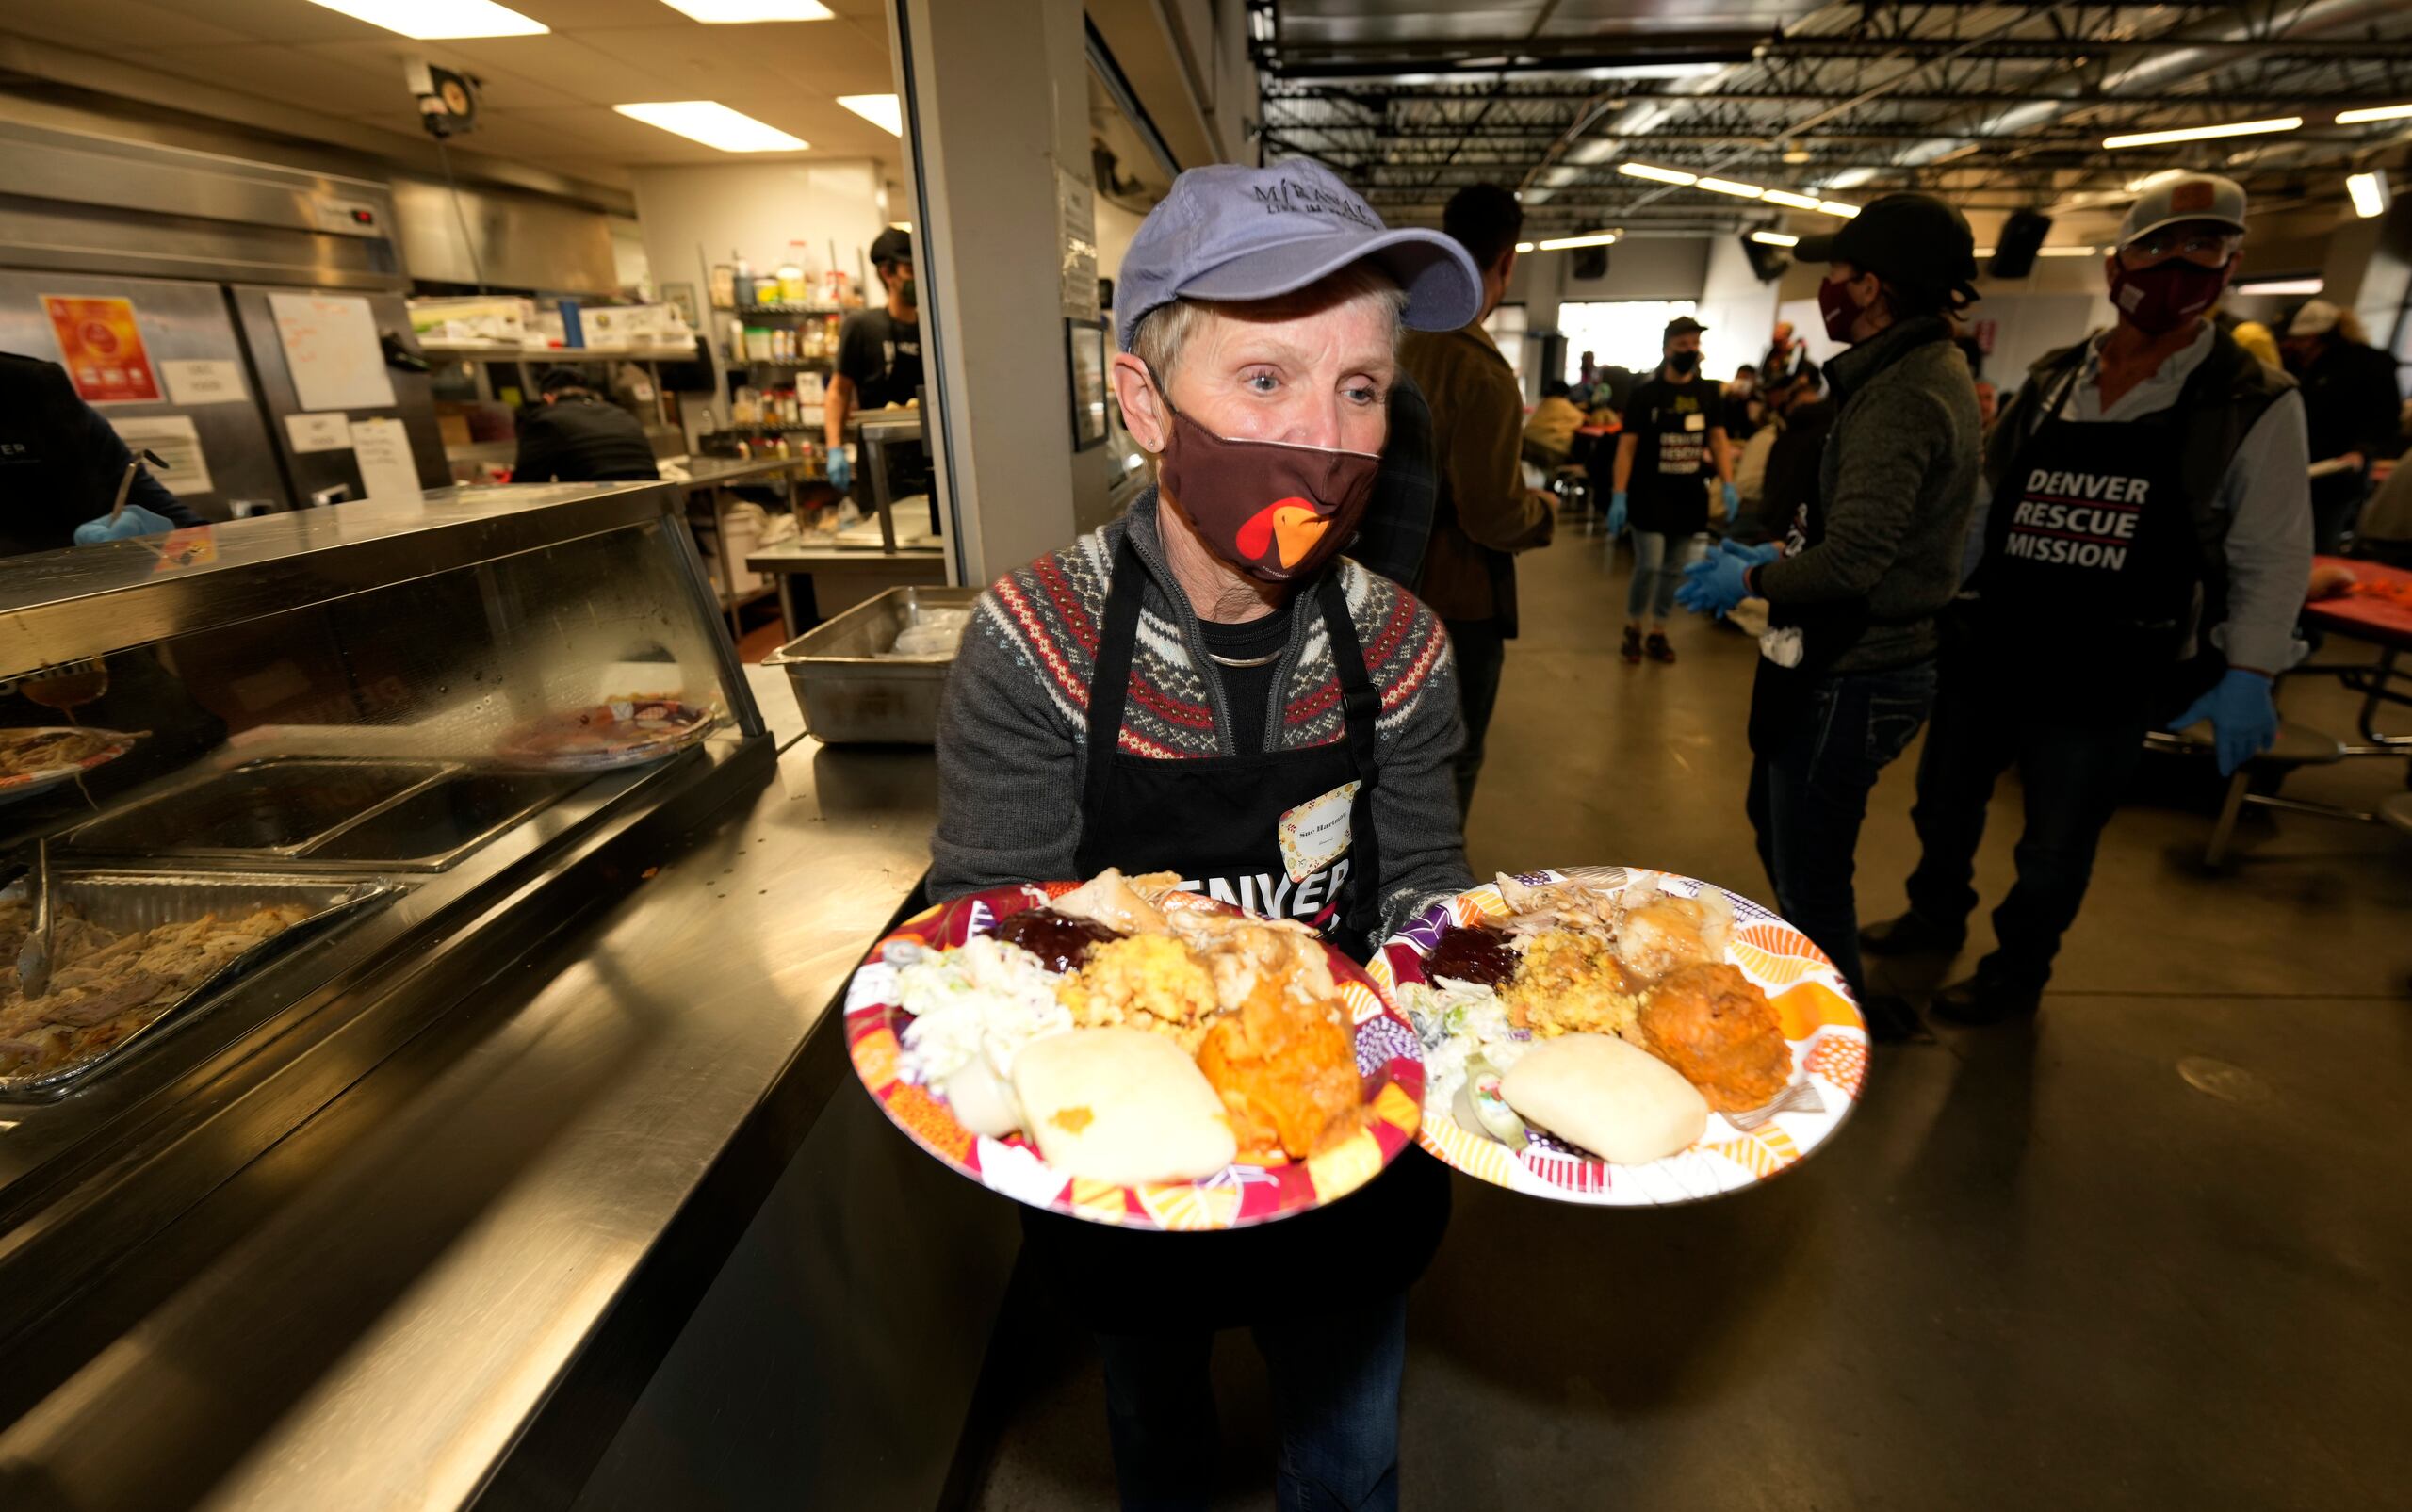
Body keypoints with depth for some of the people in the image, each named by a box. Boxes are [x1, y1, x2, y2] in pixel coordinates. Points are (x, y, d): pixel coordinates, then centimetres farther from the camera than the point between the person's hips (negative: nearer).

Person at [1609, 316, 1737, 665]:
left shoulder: (1709, 392, 6)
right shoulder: (1646, 393, -6)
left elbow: (1717, 439, 10)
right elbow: (1627, 445, -8)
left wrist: (1728, 485, -1)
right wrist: (1619, 495, -16)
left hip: (1690, 495, 4)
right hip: (1650, 494, -4)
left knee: (1673, 569, 8)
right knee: (1649, 566, -8)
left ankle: (1657, 632, 21)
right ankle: (1633, 628, 13)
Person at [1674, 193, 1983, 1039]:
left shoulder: (1903, 398, -22)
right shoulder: (1922, 371, 11)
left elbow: (1851, 562, -30)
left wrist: (1751, 581, -14)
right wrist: (1773, 555, 12)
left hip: (1855, 676, -11)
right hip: (1854, 658, 11)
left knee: (1809, 871, 3)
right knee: (1775, 818, 25)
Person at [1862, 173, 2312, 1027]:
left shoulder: (2253, 405, -5)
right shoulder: (2049, 384, 4)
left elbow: (2272, 557, -3)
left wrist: (2247, 676, -8)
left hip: (2105, 678, -3)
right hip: (1988, 648, 4)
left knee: (2056, 845, 11)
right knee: (1944, 801, 18)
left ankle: (2018, 969, 34)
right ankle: (1937, 916, 43)